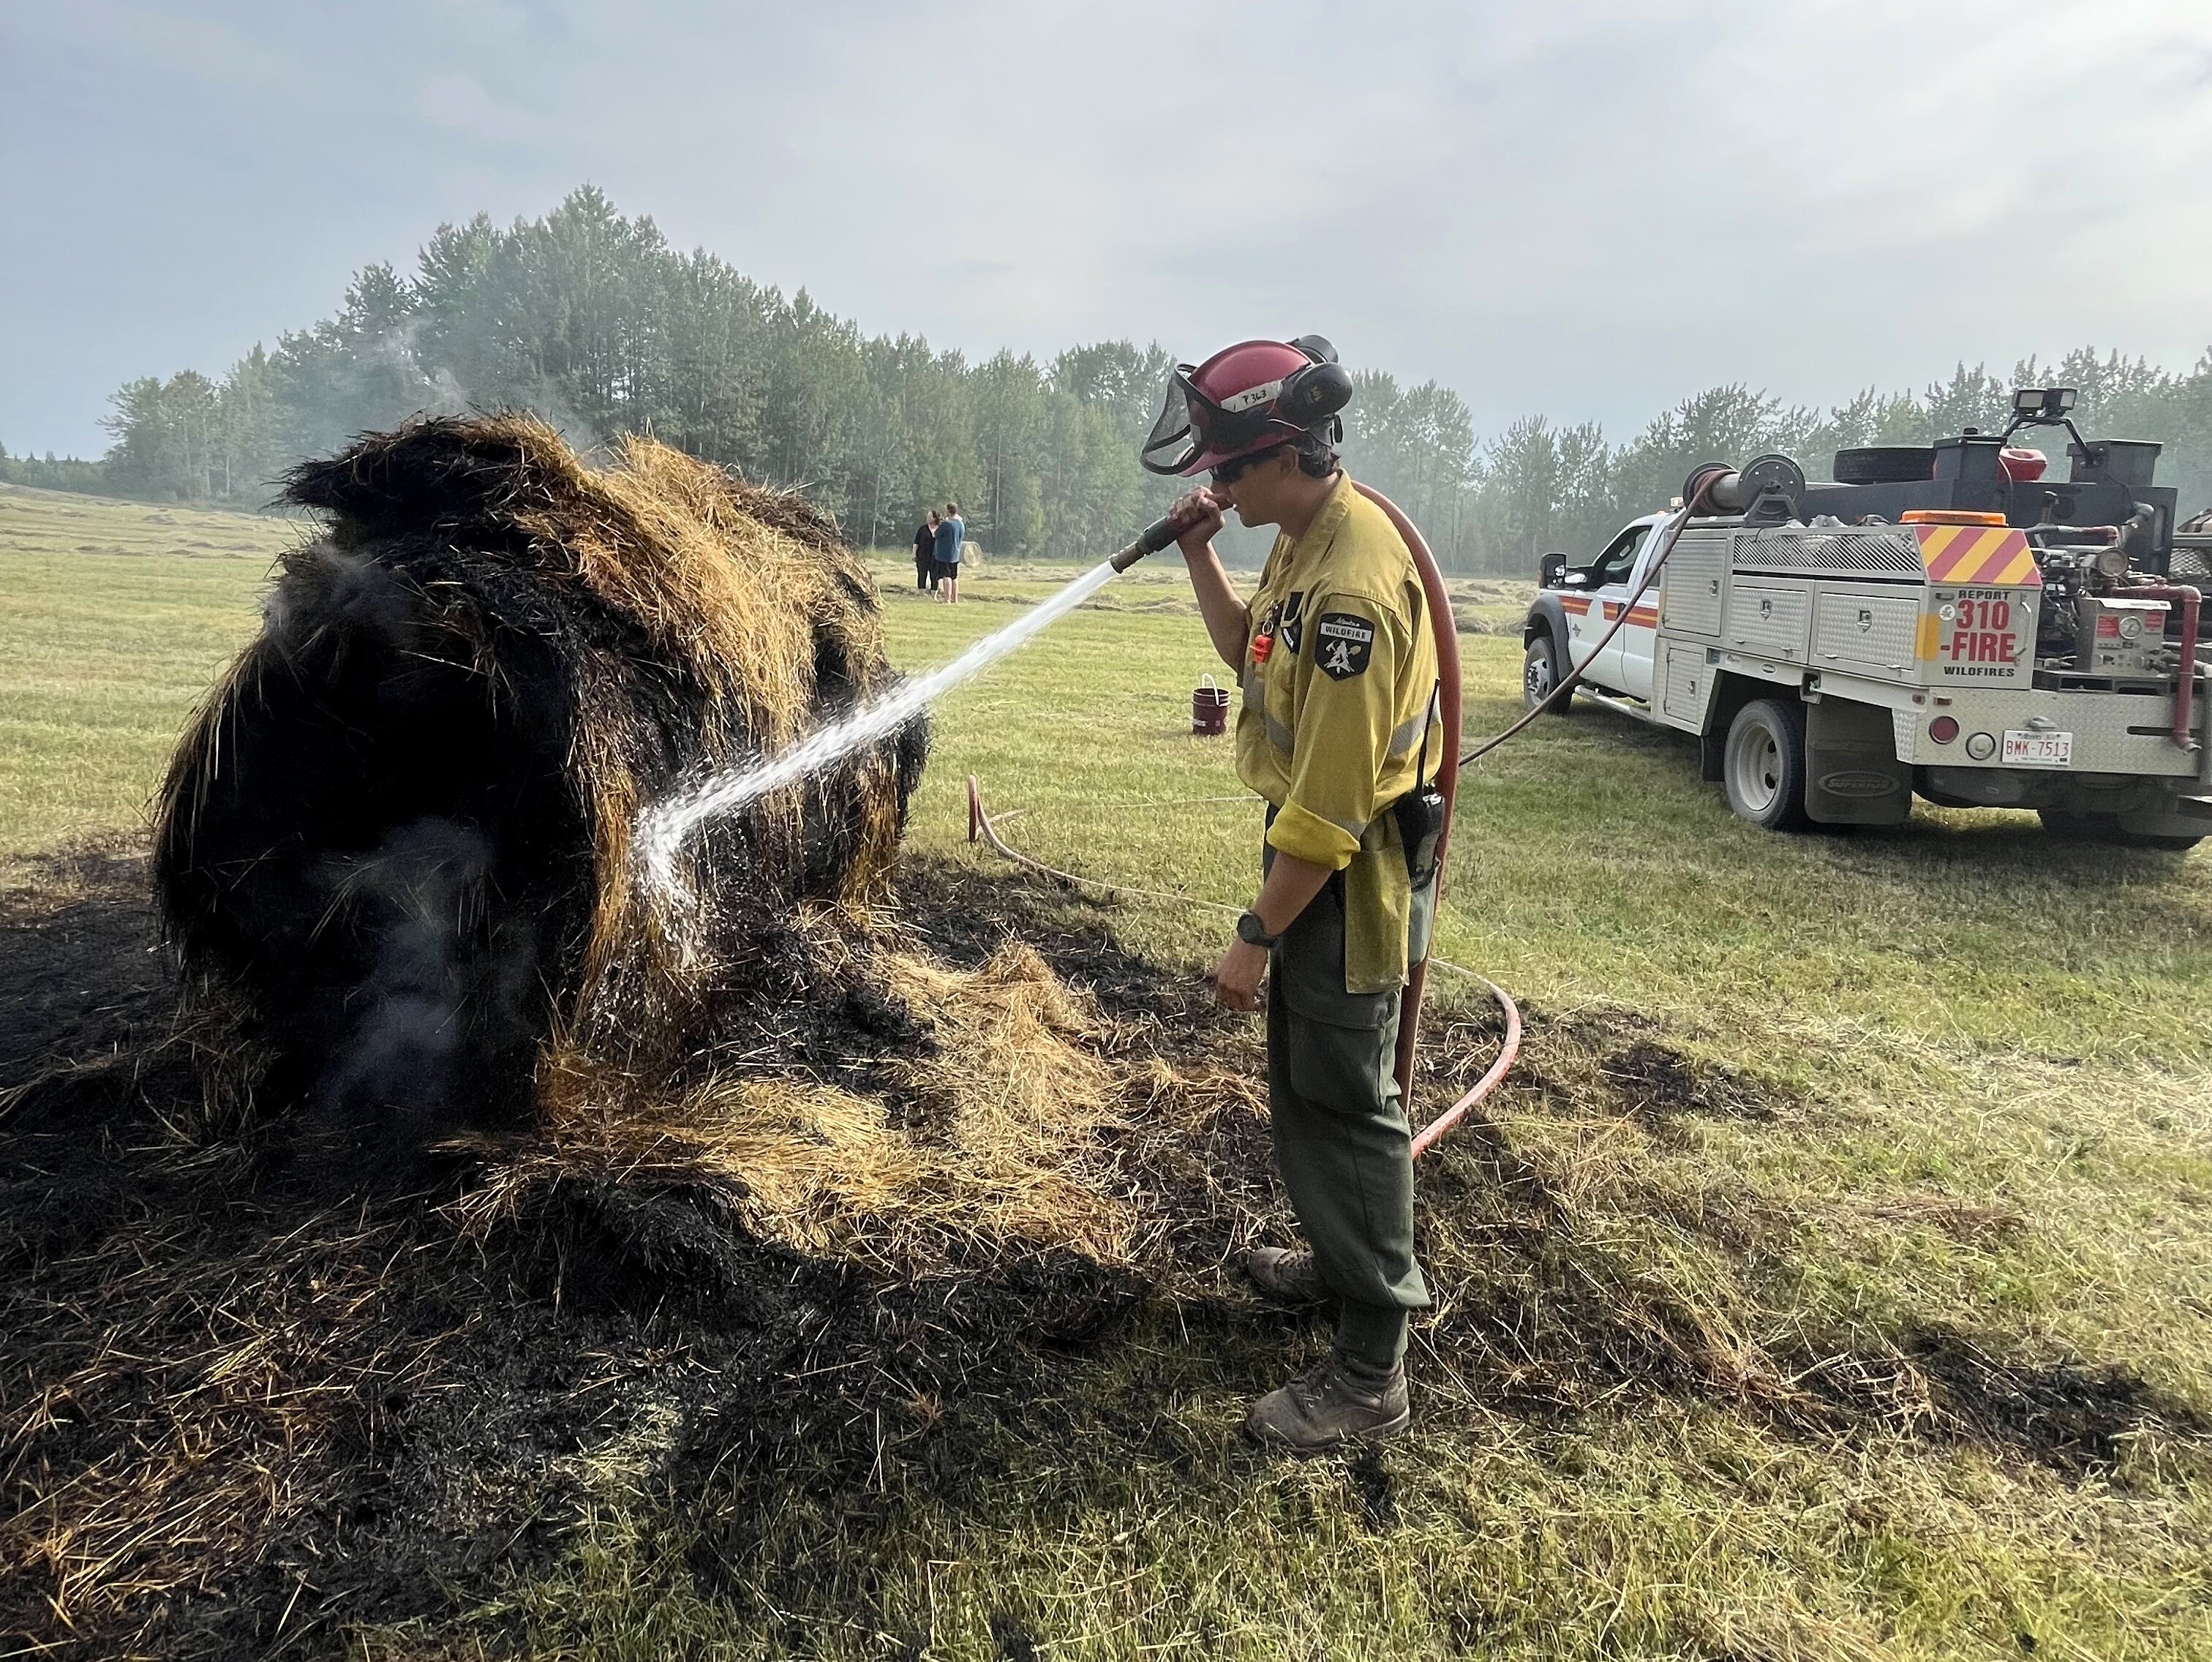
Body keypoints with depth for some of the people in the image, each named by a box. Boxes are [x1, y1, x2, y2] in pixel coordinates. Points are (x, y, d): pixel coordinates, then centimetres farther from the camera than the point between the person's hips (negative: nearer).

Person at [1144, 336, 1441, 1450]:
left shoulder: (1353, 586, -28)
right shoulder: (1306, 538, 4)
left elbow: (1332, 805, -28)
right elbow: (1250, 653, 19)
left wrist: (1256, 936, -21)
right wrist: (1199, 555, 4)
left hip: (1350, 878, -10)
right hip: (1315, 854, 10)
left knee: (1342, 1107, -1)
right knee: (1307, 1086, 23)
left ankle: (1372, 1374, 13)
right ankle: (1345, 1260, 44)